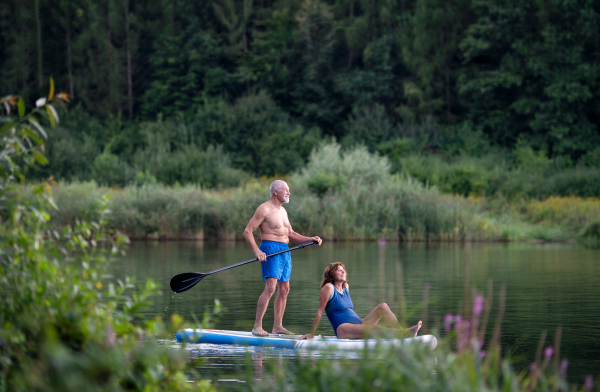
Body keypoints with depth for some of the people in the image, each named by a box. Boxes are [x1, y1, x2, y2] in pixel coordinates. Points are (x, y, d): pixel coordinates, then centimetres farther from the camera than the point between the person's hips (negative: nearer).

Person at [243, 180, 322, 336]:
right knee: (270, 288, -18)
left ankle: (277, 326, 17)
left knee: (284, 289, 10)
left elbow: (291, 234, 25)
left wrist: (310, 239, 11)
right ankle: (257, 326, -17)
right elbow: (247, 231, -12)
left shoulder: (282, 211, 19)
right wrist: (257, 251, -25)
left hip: (284, 251, 9)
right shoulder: (264, 209, -8)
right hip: (270, 250, -9)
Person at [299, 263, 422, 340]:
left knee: (383, 306, -6)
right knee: (373, 329, -35)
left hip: (359, 324, 9)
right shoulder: (328, 288, -2)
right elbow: (320, 311, -3)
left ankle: (402, 331, -24)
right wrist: (312, 334, -3)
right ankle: (405, 333, -48)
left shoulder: (345, 287, 22)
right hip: (343, 330, -9)